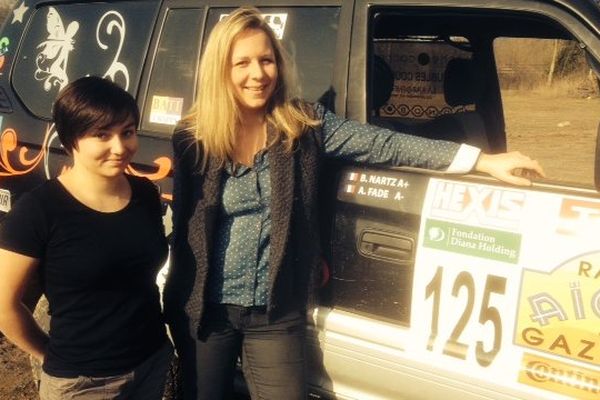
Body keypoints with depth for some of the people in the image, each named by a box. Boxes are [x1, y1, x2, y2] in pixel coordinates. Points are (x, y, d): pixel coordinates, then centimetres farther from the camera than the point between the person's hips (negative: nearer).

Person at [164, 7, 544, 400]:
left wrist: (483, 161, -16)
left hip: (274, 313, 0)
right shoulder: (192, 138, -7)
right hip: (204, 307, 1)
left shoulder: (304, 124, -6)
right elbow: (183, 223, -2)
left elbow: (383, 144, -12)